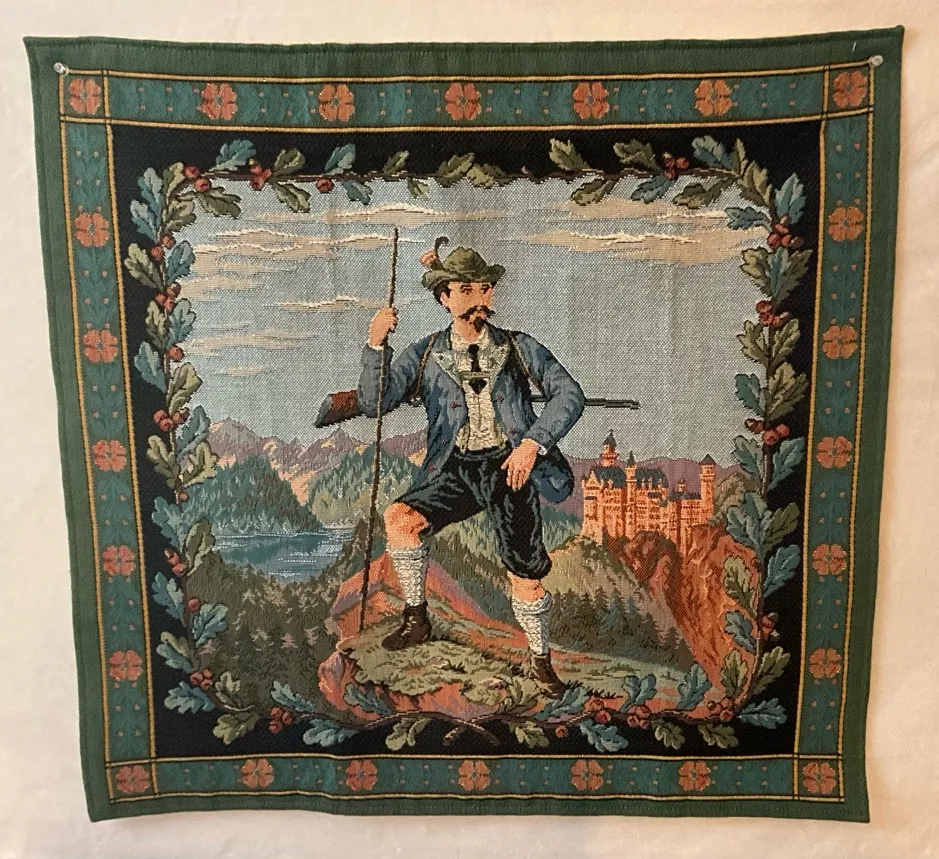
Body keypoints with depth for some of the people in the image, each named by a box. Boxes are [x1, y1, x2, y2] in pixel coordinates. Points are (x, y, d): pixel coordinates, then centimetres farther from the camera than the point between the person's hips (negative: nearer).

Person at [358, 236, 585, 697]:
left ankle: (538, 660, 26)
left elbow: (569, 394, 0)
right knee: (399, 517, -24)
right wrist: (376, 344, -16)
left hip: (509, 466, -1)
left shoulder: (518, 347, 6)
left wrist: (532, 443, -14)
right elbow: (374, 403, -2)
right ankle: (416, 617, -3)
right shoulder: (426, 354, 6)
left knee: (526, 575, -1)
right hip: (455, 469, 1)